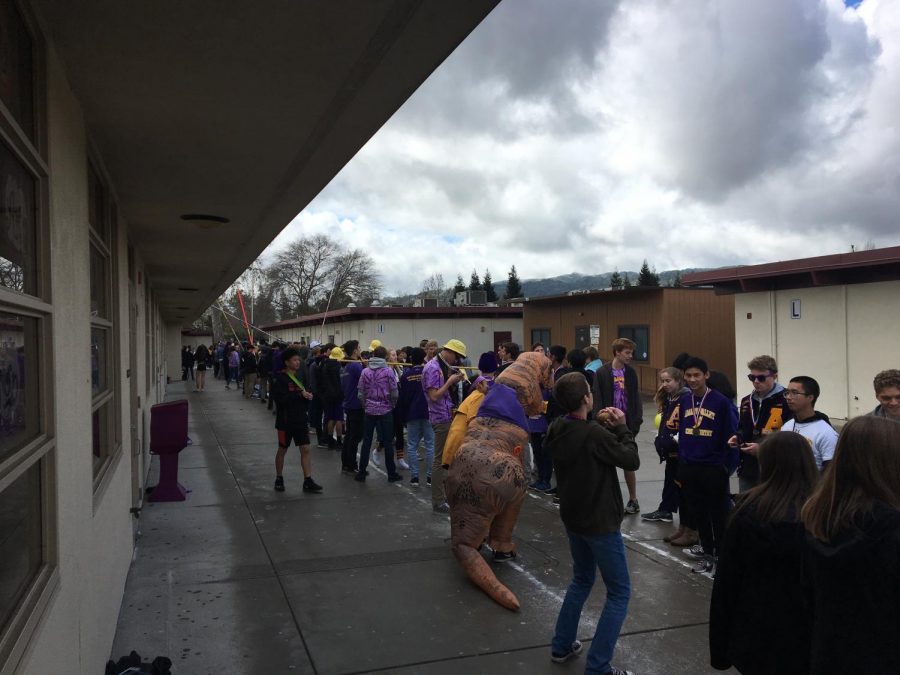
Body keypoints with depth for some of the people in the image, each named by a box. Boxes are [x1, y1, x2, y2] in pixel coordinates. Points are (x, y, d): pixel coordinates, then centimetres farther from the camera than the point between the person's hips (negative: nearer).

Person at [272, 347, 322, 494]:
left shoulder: (301, 374, 4)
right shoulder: (279, 378, -12)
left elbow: (308, 391, 14)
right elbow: (280, 398, -23)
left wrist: (307, 395, -9)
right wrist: (300, 395, -23)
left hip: (301, 419, 5)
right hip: (285, 420, -4)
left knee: (305, 449, 1)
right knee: (282, 450, 11)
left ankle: (308, 481, 5)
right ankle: (279, 479, 27)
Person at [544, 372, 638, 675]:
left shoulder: (557, 430, -3)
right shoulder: (592, 434, -28)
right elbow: (632, 460, -17)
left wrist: (608, 428, -3)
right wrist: (621, 427, -6)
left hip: (573, 517, 8)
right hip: (600, 522, -8)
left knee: (582, 579, 27)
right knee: (619, 592, 7)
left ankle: (562, 645, 33)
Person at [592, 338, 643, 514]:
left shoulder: (630, 373, 3)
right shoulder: (602, 372, -6)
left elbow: (635, 397, 4)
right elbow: (597, 400, -7)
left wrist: (637, 420, -5)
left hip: (627, 424, 2)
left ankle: (633, 499, 20)